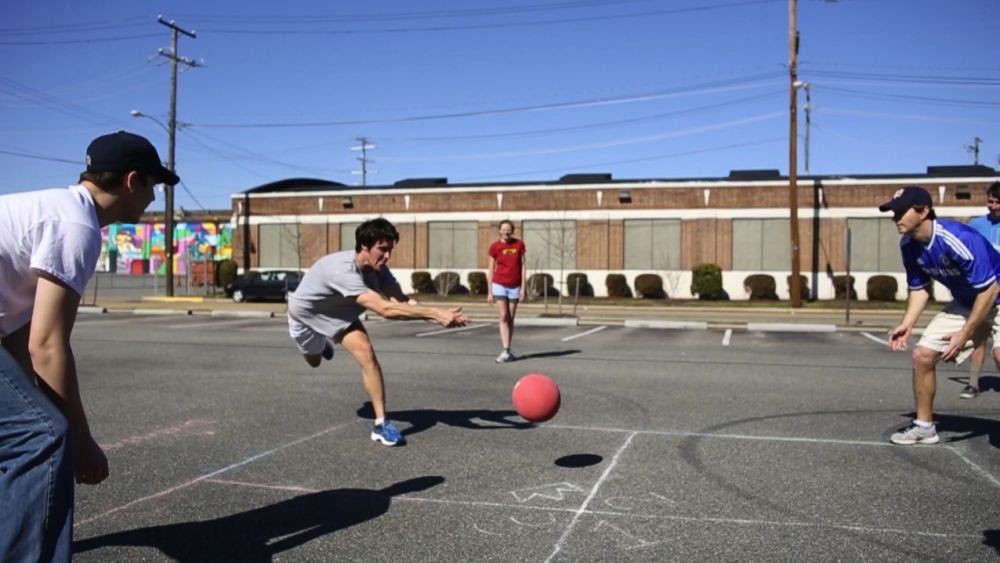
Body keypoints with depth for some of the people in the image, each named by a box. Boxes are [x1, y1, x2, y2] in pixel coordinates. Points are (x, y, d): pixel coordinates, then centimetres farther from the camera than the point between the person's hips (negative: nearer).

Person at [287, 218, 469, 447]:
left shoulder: (377, 268, -25)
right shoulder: (343, 270, -46)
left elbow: (403, 301, -32)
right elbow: (385, 309, -55)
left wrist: (439, 315, -48)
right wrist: (435, 312, -59)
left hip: (338, 314, 4)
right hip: (304, 315, -4)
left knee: (366, 352, -22)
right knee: (314, 361, 25)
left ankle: (381, 423, -18)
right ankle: (320, 344, 63)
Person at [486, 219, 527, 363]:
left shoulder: (519, 244, 1)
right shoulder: (495, 247, -3)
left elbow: (522, 266, 3)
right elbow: (490, 270, 1)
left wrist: (523, 288, -2)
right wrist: (490, 292, -1)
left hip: (514, 286, 2)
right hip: (499, 285, -2)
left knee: (511, 319, 8)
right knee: (503, 317, -9)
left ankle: (508, 350, 18)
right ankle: (505, 351, -9)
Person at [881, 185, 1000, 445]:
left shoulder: (959, 239, -32)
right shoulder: (908, 245, -9)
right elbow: (919, 287, 4)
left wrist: (965, 333, -28)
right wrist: (907, 324, -7)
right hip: (965, 304, 7)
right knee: (922, 355, 2)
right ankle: (924, 426, 17)